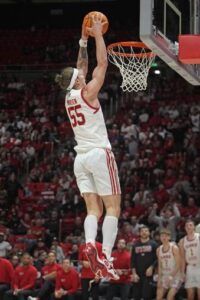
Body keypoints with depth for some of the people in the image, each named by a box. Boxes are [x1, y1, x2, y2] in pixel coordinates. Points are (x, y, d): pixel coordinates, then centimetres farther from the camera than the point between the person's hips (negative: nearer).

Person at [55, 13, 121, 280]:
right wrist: (97, 35, 5)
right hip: (99, 154, -7)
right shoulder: (87, 92, -5)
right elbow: (102, 63, -2)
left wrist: (83, 40, 30)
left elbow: (81, 67, 27)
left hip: (81, 157, 7)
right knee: (113, 208, -6)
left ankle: (90, 243, -25)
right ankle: (105, 257, -19)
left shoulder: (69, 96, 14)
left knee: (94, 209, 2)